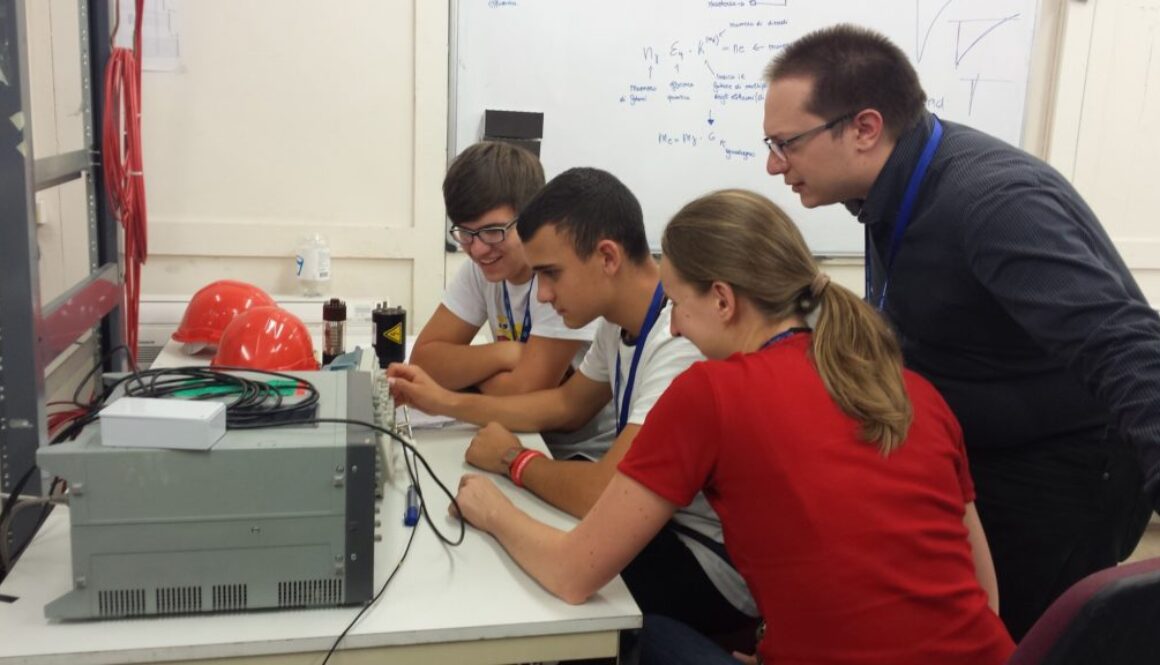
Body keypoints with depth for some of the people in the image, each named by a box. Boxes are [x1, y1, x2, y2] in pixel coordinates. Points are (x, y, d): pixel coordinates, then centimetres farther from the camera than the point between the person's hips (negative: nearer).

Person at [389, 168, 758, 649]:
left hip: (710, 562, -8)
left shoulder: (681, 339, -31)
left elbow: (604, 493, -35)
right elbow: (567, 404, 18)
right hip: (662, 526, 8)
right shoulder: (620, 322, 1)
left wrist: (515, 460, -15)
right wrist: (448, 403, 9)